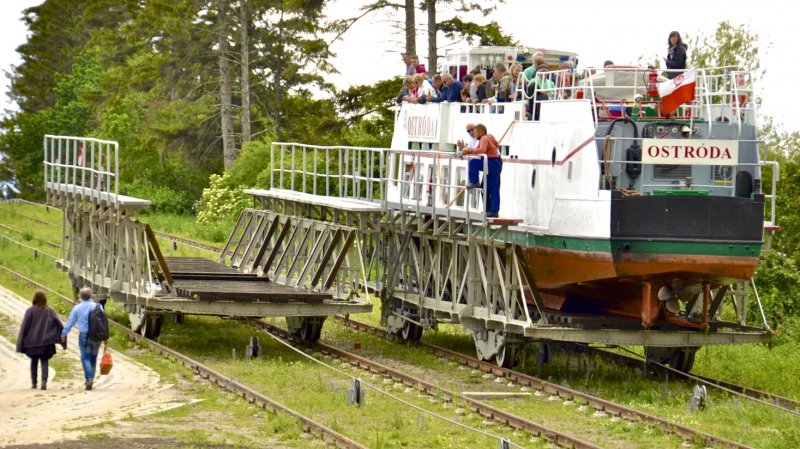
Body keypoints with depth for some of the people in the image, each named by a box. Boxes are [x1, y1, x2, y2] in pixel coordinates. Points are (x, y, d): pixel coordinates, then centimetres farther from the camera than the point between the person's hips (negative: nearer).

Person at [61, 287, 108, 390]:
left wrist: (64, 334, 16)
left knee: (85, 358, -1)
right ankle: (91, 379, 16)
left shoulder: (77, 308, -1)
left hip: (84, 336, -2)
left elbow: (70, 322, 4)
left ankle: (89, 378, -20)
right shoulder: (98, 307, 2)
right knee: (93, 358, 13)